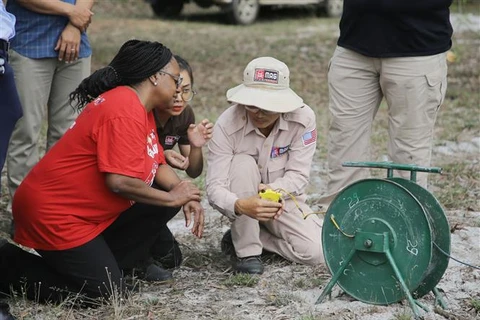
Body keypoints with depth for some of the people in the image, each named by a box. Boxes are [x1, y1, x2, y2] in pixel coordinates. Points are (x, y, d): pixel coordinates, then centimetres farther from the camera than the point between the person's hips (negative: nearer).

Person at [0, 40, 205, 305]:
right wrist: (173, 198, -17)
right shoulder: (125, 112, -23)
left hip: (94, 212, 10)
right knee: (106, 291, -13)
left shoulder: (141, 108, 10)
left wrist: (185, 195, -7)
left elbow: (157, 164, 12)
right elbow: (119, 181, -30)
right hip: (53, 213, -10)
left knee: (163, 204, 2)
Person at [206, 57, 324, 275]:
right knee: (243, 164, -34)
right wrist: (241, 206, -51)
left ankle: (243, 237, 3)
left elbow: (298, 174, -19)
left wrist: (276, 190, -41)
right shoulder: (227, 124, -26)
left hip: (284, 199, 2)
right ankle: (246, 251, -22)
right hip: (244, 200, -2)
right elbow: (214, 188, -30)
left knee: (316, 252, -21)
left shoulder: (303, 118, -22)